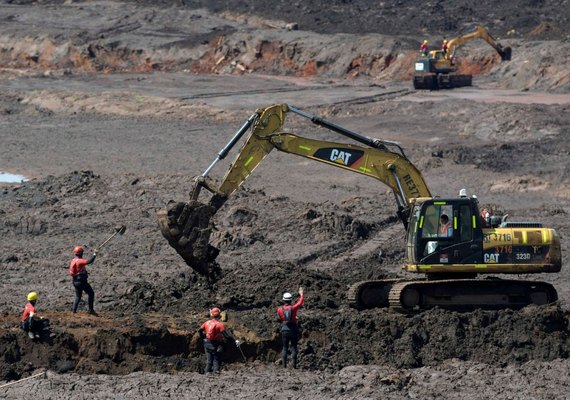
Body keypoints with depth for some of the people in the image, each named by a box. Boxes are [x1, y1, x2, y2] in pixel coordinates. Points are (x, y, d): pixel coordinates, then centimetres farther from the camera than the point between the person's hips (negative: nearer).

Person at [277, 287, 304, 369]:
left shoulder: (280, 310, -4)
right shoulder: (293, 308, -10)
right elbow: (300, 302, 6)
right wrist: (301, 294, 25)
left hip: (284, 330, 2)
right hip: (293, 330, -2)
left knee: (284, 348, 8)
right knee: (293, 347, 3)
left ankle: (284, 364, 2)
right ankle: (293, 364, -3)